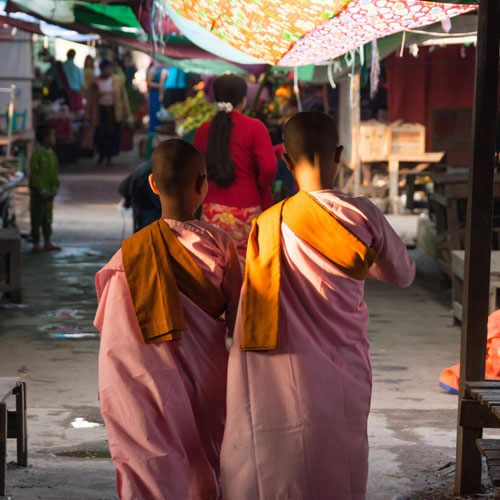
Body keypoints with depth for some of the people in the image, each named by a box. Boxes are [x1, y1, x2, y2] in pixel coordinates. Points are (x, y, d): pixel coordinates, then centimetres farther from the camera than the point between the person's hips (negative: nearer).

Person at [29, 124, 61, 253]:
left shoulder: (52, 154, 8)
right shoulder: (36, 154, -16)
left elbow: (55, 173, 11)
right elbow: (35, 175, -17)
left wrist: (55, 188, 0)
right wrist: (42, 191, -18)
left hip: (48, 192, 8)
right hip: (38, 191, -8)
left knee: (48, 218, 12)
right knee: (37, 217, -3)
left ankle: (47, 243, 20)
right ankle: (36, 244, 1)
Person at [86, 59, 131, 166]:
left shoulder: (117, 80, -1)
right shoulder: (96, 82, -2)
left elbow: (123, 96, 3)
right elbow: (91, 99, 4)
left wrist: (125, 112, 2)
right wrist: (89, 114, 3)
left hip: (114, 111, 0)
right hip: (101, 110, 0)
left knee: (113, 134, 1)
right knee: (101, 134, 5)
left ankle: (109, 157, 15)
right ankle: (101, 154, 31)